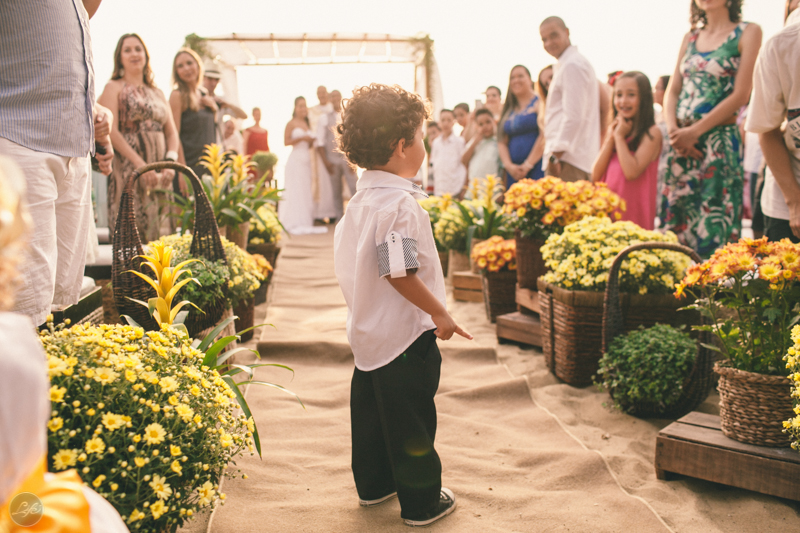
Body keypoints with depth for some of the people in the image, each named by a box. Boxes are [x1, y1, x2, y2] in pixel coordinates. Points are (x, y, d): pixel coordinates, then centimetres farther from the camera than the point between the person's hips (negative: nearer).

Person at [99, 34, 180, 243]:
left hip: (159, 174, 5)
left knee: (160, 233, 2)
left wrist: (170, 163, -4)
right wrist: (140, 164, -17)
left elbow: (172, 132, 15)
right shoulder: (114, 88, 4)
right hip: (129, 170, -5)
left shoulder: (157, 93, 20)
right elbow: (111, 131, -8)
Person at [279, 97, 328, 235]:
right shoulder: (291, 123, -3)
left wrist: (311, 141, 2)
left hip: (306, 160, 7)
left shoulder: (307, 124, 17)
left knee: (306, 191, 6)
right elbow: (286, 141, -10)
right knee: (295, 191, -7)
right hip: (296, 160, -7)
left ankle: (305, 221, 11)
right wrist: (301, 138, -15)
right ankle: (295, 224, -5)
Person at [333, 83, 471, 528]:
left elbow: (347, 258, 14)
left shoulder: (361, 199, 6)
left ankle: (374, 484, 37)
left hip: (368, 331, 10)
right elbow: (401, 274, -27)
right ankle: (422, 502, 18)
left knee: (370, 409, 20)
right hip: (405, 334, -10)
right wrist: (439, 312, -17)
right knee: (411, 422, 4)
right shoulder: (401, 204, -24)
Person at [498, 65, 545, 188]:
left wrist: (528, 164, -12)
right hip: (514, 172, 5)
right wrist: (509, 166, -4)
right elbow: (502, 142, 13)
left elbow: (544, 136, -9)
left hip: (536, 167, -5)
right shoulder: (508, 111, 20)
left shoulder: (539, 103, 2)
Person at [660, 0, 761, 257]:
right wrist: (673, 130, -7)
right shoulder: (690, 37, 16)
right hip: (681, 142, 5)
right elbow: (671, 92, 12)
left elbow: (740, 94, -8)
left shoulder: (748, 33, 1)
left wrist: (695, 131, -13)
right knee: (675, 221, 4)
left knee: (713, 225, -7)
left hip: (719, 141, -5)